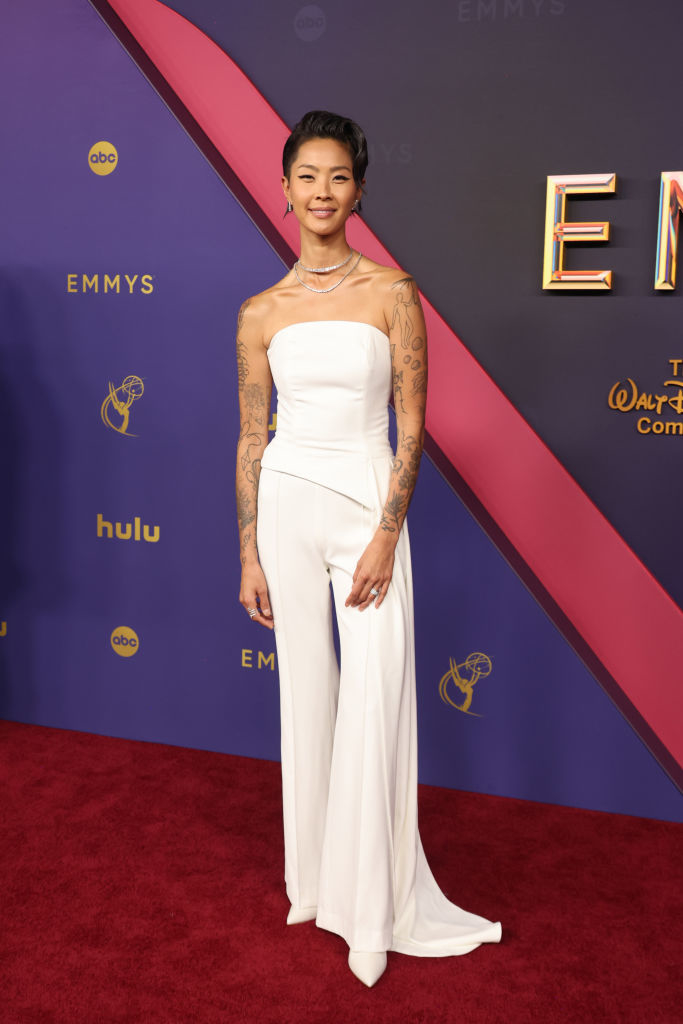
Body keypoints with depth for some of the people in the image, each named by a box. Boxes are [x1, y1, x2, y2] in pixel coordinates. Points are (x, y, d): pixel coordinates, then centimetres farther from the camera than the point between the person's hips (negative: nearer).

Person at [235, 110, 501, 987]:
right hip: (287, 505, 2)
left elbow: (412, 427, -4)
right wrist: (248, 555, 5)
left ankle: (375, 906, 16)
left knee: (374, 704, -2)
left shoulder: (392, 294, -2)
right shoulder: (262, 313, 5)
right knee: (305, 697, 11)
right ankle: (314, 880, 29)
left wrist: (384, 536, -12)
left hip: (368, 507, -2)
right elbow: (251, 440, 7)